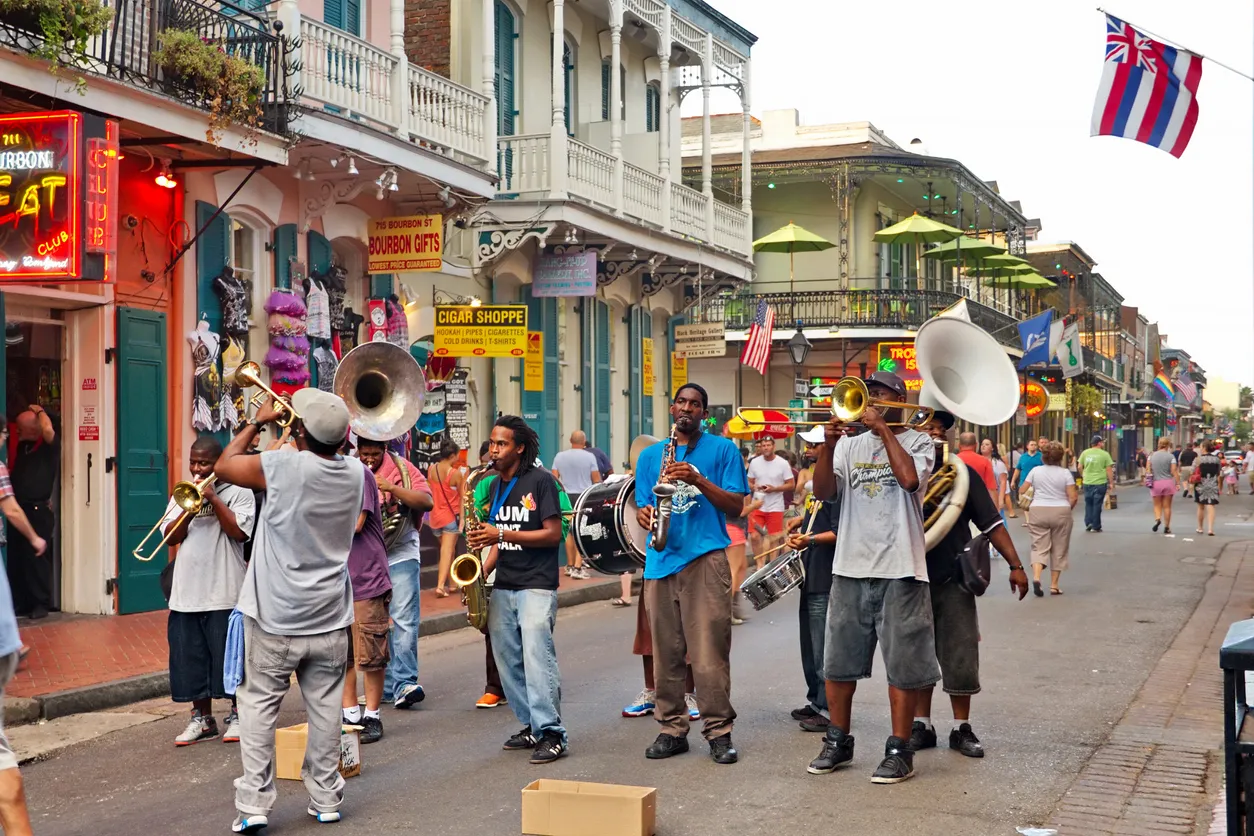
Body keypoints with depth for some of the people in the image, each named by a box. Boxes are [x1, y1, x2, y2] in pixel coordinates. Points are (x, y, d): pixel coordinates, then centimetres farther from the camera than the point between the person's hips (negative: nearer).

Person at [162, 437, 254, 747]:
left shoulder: (237, 491, 0)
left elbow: (239, 532, -13)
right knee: (191, 656, 8)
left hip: (225, 593, -5)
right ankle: (202, 719, 18)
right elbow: (170, 537, 5)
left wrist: (213, 499, -12)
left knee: (229, 654, 0)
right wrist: (191, 509, -10)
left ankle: (238, 716, 14)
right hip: (187, 591, 5)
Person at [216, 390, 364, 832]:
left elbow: (224, 465, -1)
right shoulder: (355, 473, -2)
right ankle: (326, 799, 18)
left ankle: (254, 802, 2)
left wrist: (257, 421, 8)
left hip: (275, 618, -4)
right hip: (329, 618, 4)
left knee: (259, 704, 5)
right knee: (325, 706, 11)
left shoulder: (282, 467, -18)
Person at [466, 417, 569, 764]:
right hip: (503, 588, 7)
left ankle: (552, 734, -12)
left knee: (537, 656, -14)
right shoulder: (496, 485, 14)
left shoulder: (540, 481, -6)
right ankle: (531, 726, 16)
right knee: (508, 660, 7)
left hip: (537, 585, -7)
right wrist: (482, 572, 4)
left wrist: (502, 534, -18)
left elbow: (553, 534, -12)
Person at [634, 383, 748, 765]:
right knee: (665, 651, 5)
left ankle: (719, 730, 1)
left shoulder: (722, 450, 7)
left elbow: (736, 505, 0)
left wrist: (698, 480, -13)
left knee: (710, 651, -6)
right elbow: (643, 505, 18)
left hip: (705, 558, -4)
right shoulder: (650, 455, 18)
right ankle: (672, 728, 14)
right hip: (661, 560, 4)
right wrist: (645, 514, -6)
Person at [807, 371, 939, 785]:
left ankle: (899, 750, 8)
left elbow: (910, 478, -18)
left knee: (902, 664, 0)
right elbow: (822, 491, 1)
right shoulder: (850, 445, 13)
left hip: (899, 569, -4)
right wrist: (827, 446, -13)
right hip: (850, 567, 4)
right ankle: (838, 742, 23)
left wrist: (884, 429, -10)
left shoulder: (917, 441, 3)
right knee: (838, 661, 10)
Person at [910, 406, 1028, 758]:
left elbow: (991, 523, 2)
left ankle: (962, 729, 14)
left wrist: (1015, 564, -4)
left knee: (960, 657, 2)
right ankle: (922, 726, 20)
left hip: (954, 580, 0)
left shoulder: (963, 474, 3)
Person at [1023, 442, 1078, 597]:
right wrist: (1067, 509, 10)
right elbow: (1073, 497, -7)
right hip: (1060, 512, -1)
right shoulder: (1065, 473, -4)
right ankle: (1054, 585, 11)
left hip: (1038, 512, 1)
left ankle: (1036, 577, -22)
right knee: (1058, 550, 9)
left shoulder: (1035, 471, 1)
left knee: (1039, 547, 2)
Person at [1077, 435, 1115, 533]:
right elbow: (1109, 470, -6)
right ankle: (1096, 527, 9)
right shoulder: (1105, 454, -6)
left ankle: (1088, 522, 7)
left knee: (1088, 503, 17)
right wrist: (1111, 483, 2)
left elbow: (1080, 467, 6)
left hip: (1087, 482, 3)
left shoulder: (1085, 453, 2)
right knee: (1097, 504, 4)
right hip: (1100, 483, -3)